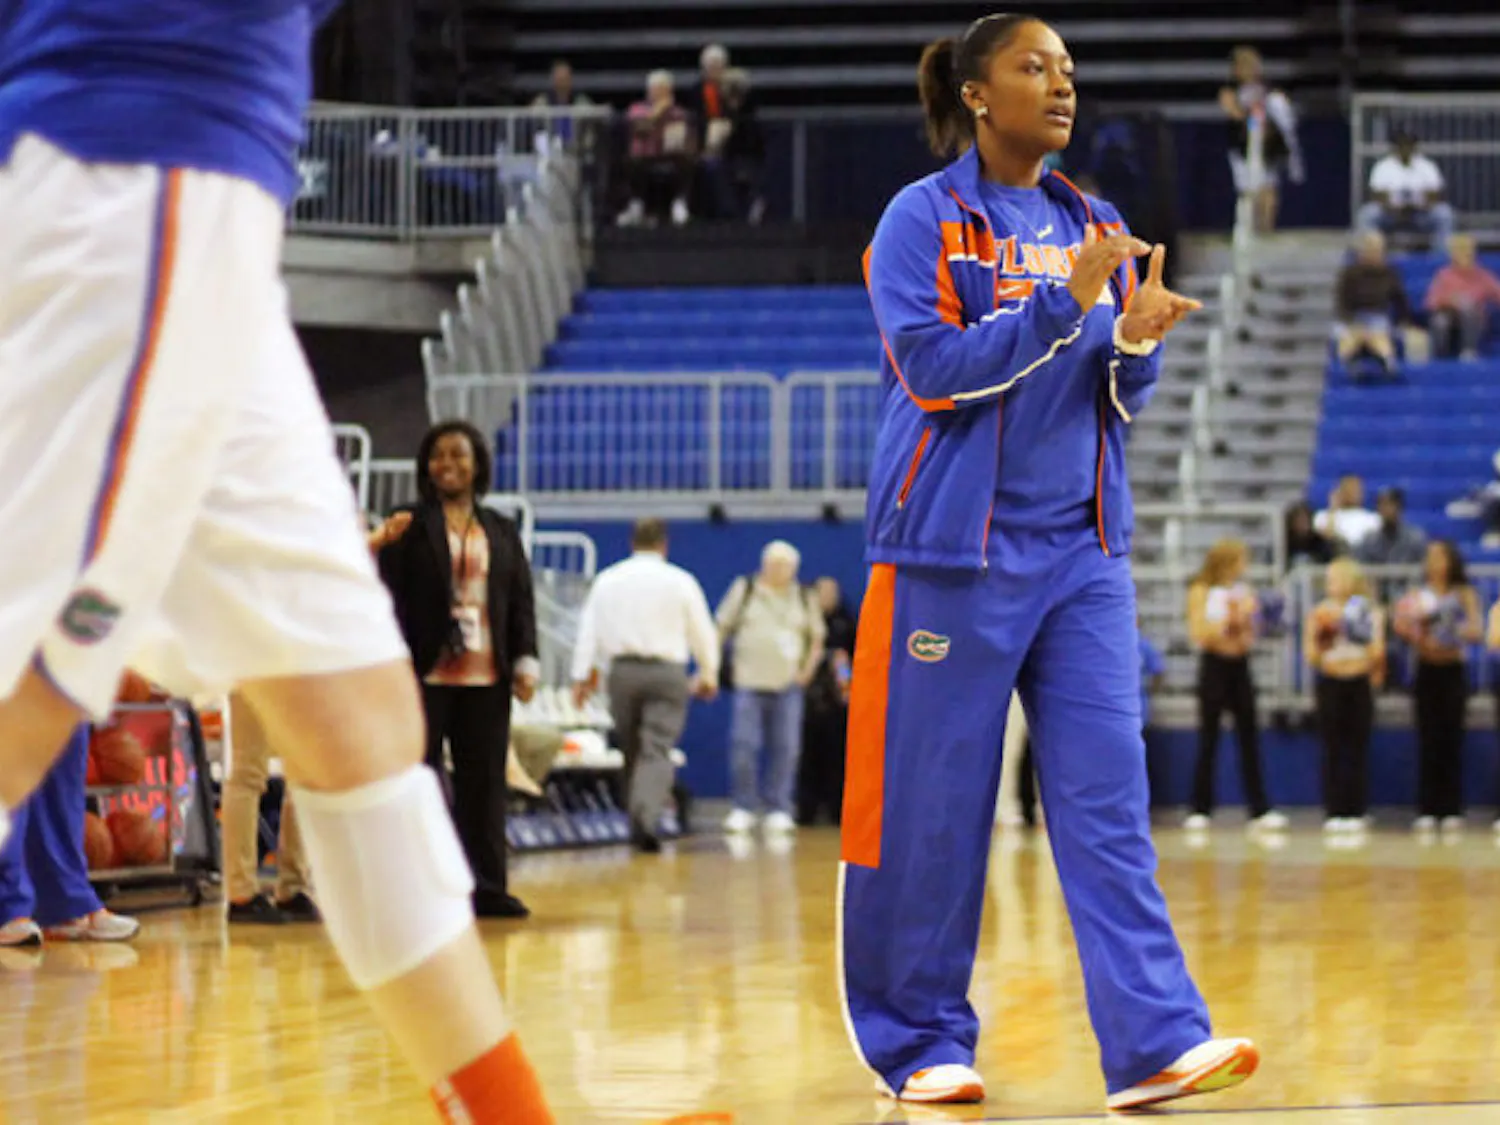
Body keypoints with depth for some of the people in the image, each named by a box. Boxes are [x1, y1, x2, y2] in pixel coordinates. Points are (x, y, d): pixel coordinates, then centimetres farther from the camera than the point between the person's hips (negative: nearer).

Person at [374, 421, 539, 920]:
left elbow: (521, 600, 14)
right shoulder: (410, 527, 3)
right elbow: (390, 594, -3)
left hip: (486, 678, 4)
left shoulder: (501, 532, 15)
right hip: (426, 674, -4)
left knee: (485, 784, 4)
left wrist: (525, 662, 4)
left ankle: (487, 886, 8)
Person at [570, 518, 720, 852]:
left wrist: (582, 675, 7)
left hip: (622, 671, 2)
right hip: (666, 672, -2)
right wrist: (708, 674, 21)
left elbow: (589, 630, 4)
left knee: (631, 751, 14)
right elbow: (703, 633, 8)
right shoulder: (680, 581, 2)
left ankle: (639, 824, 17)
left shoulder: (607, 580, 7)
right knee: (658, 751, -8)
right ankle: (647, 818, -28)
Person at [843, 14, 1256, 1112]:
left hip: (1081, 548, 5)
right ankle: (920, 1043, 12)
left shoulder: (1096, 229, 13)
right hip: (955, 548, -4)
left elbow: (1118, 401, 13)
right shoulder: (924, 219, -2)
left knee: (1109, 798, -5)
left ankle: (1157, 1043, -12)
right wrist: (1065, 302, -19)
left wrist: (1138, 341, -9)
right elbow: (933, 364, -13)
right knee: (931, 807, 0)